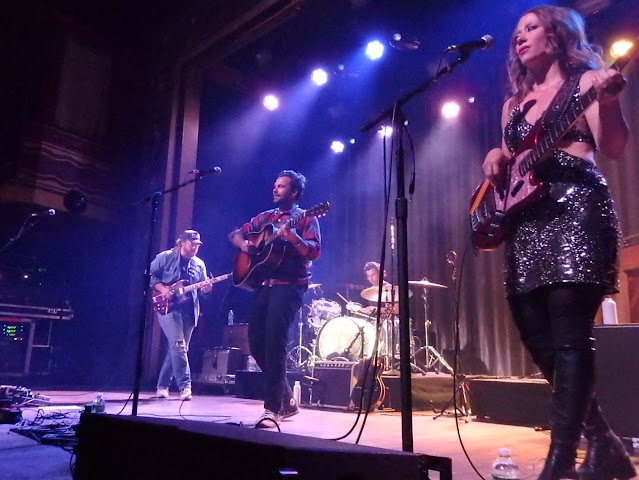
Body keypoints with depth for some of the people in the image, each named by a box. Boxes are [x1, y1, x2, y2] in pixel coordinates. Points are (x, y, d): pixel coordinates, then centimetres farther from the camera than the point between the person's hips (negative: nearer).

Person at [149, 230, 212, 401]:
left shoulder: (199, 264, 12)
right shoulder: (165, 257, 0)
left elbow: (201, 287, 14)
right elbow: (149, 275, -1)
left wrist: (205, 289, -9)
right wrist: (162, 289, -14)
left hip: (189, 310, 5)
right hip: (168, 307, -5)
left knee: (176, 348, 8)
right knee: (178, 345, -17)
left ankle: (162, 386, 21)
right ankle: (185, 386, -14)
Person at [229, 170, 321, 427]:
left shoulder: (305, 219, 1)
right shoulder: (265, 217, 20)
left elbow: (314, 252, -12)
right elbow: (236, 233, 22)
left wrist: (293, 238, -29)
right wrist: (244, 244, 0)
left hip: (289, 286, -7)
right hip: (264, 285, 7)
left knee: (273, 341, -18)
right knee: (256, 341, 4)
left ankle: (273, 407, -10)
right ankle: (287, 401, 18)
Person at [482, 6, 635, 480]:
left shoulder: (585, 80, 7)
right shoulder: (515, 103, 24)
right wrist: (497, 160, 3)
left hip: (576, 209, -7)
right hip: (526, 217, 7)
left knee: (569, 336, -14)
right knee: (538, 337, 4)